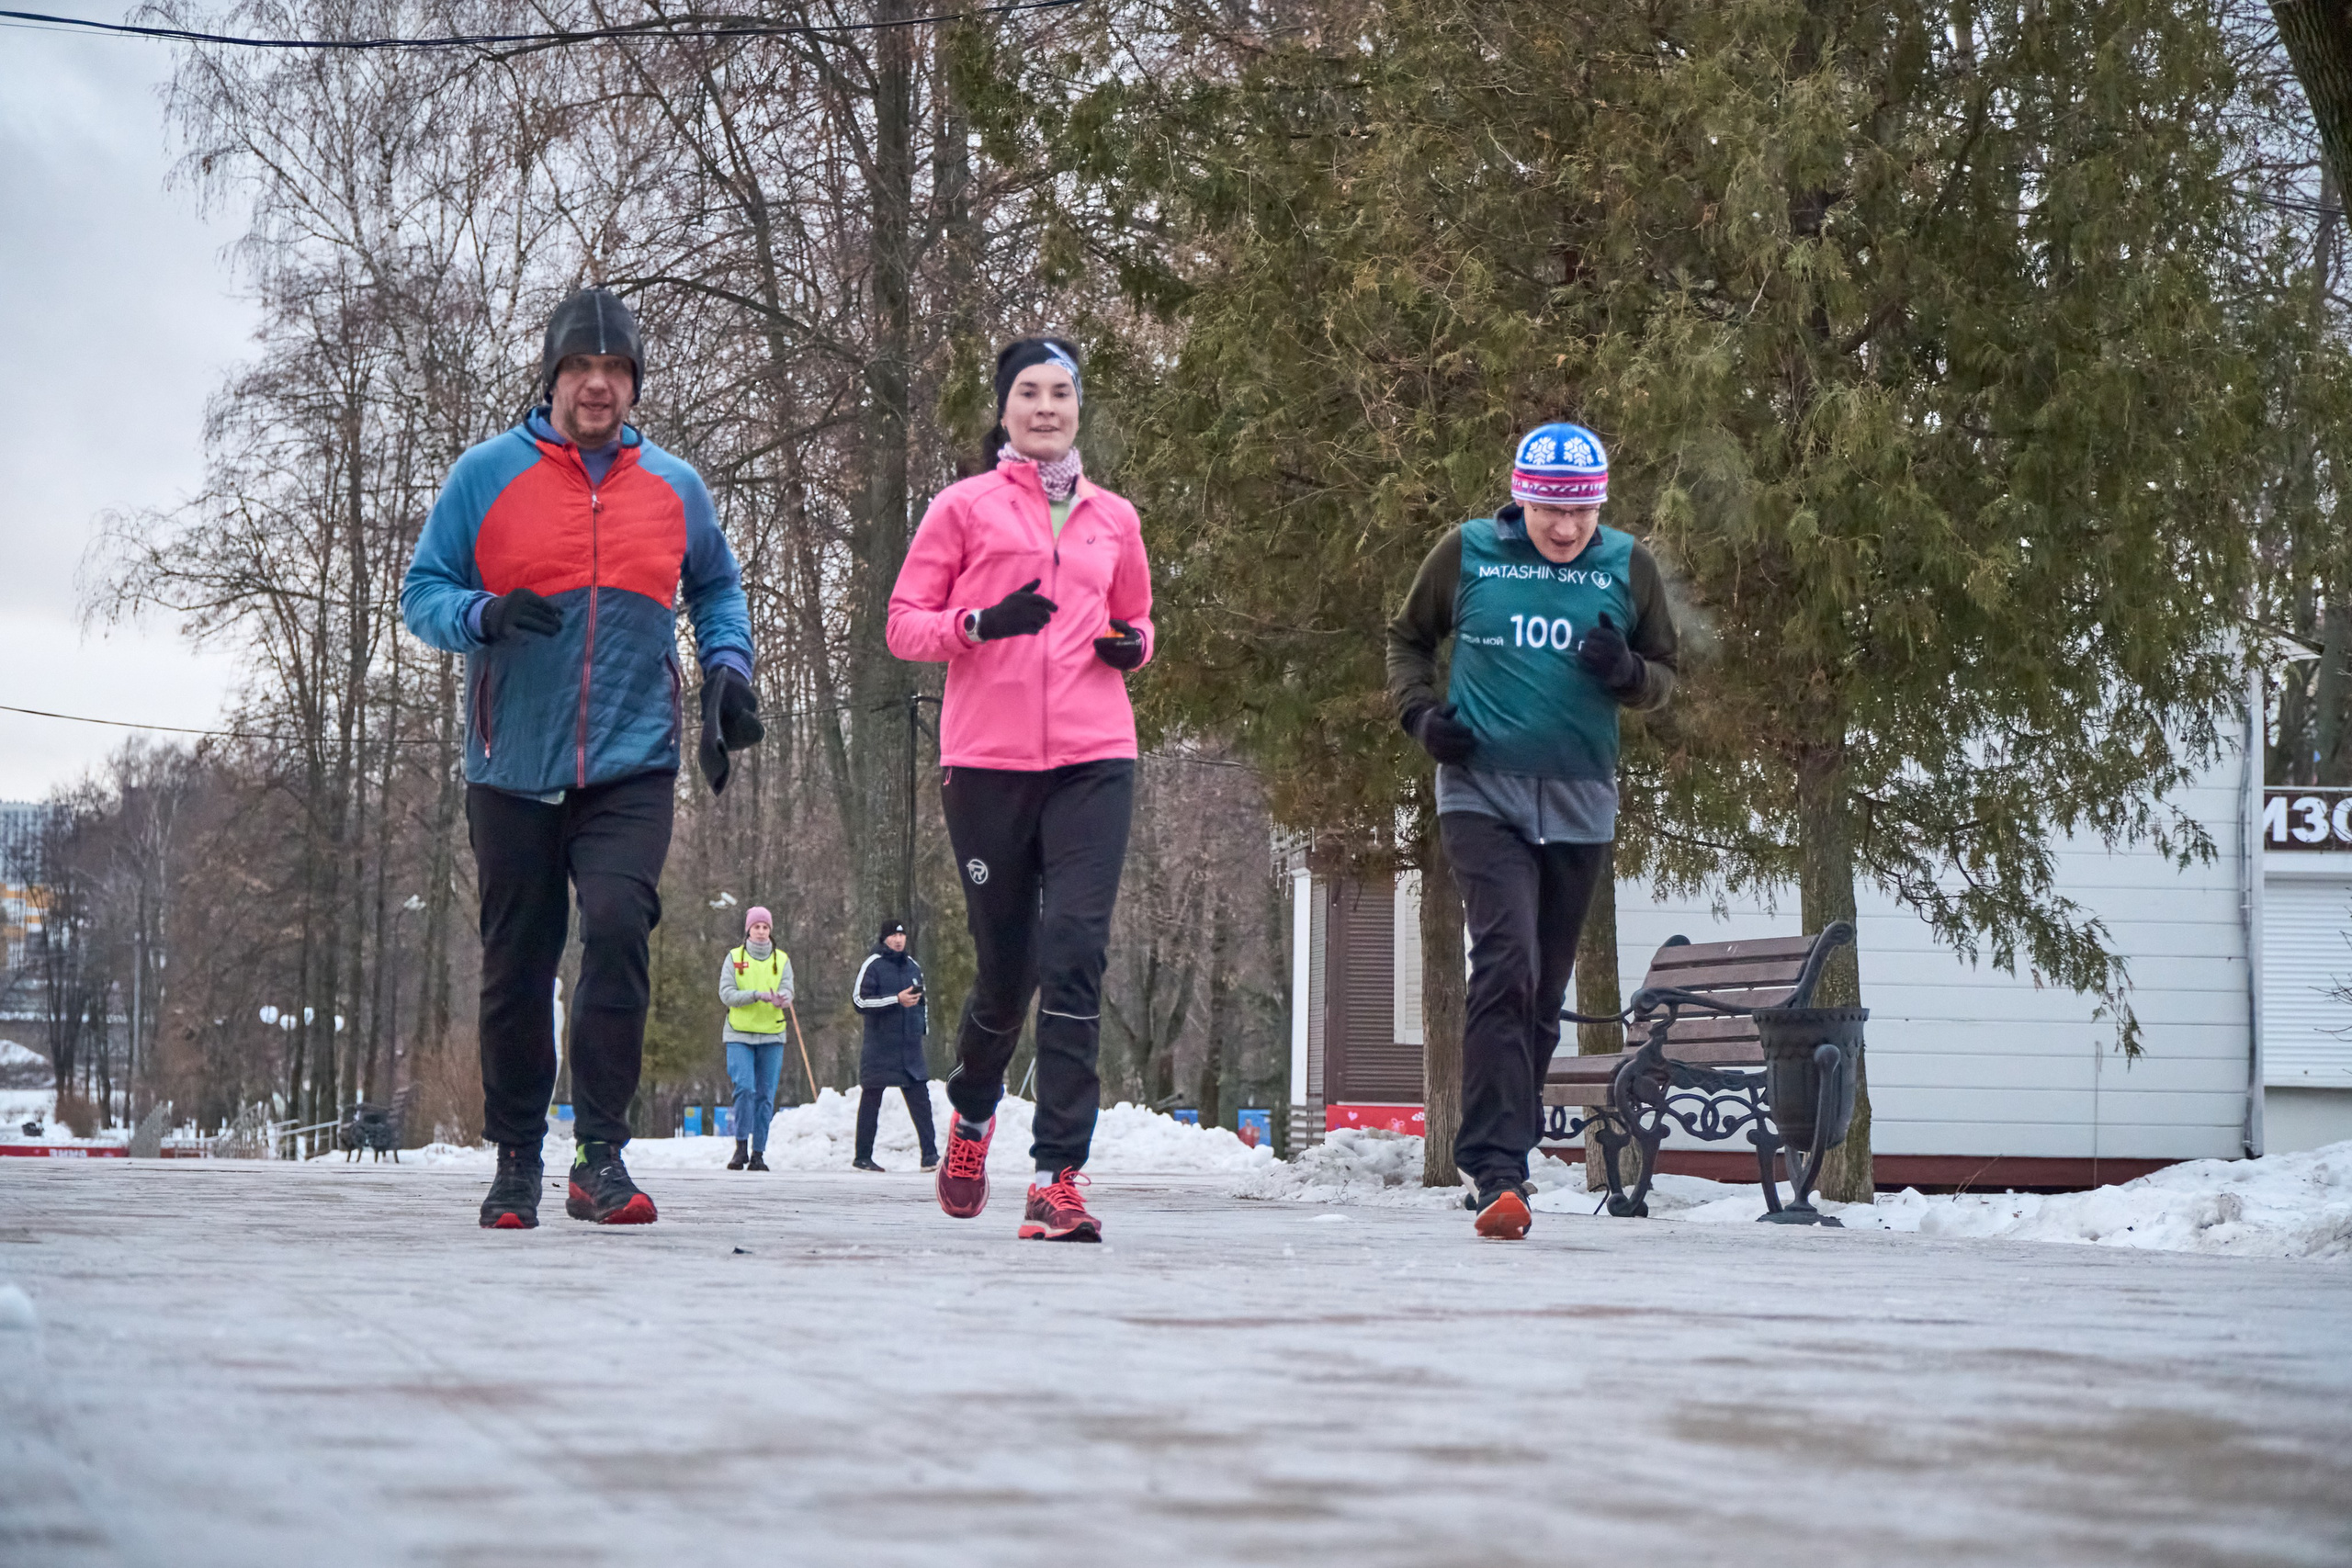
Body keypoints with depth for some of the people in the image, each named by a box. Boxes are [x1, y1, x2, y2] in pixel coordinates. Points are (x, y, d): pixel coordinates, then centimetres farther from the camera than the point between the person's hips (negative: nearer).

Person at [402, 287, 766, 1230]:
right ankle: (516, 1158, 23)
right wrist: (482, 615, -16)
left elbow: (717, 587, 25)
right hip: (513, 770, 0)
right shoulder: (489, 474, 2)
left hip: (631, 767, 0)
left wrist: (726, 668, 8)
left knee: (617, 926, -20)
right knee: (516, 968, 7)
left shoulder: (673, 487, 9)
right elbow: (421, 592, 4)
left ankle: (601, 1155, -15)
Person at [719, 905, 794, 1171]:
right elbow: (726, 993, -5)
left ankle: (758, 1154, 6)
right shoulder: (734, 958, 5)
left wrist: (781, 1000, -25)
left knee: (766, 1095, 1)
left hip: (771, 1035, 2)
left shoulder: (781, 959, 9)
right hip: (740, 1034, -2)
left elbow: (787, 992, -1)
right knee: (745, 1088, -16)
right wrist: (758, 995, -19)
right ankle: (741, 1147, -8)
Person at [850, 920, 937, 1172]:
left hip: (910, 1047, 5)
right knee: (871, 1101, 3)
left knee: (921, 1100, -3)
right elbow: (860, 1000, -14)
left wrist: (922, 1026, 21)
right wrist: (897, 1000, -20)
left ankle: (930, 1156, -5)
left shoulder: (913, 966, 15)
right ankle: (863, 1157, 10)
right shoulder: (872, 965, -4)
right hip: (879, 1047, -5)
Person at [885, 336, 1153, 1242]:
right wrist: (979, 624, -12)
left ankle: (1057, 1178, -15)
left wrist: (1131, 646, 6)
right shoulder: (965, 507, 8)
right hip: (987, 759, -1)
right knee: (1007, 964, 5)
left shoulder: (1113, 519, 17)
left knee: (1074, 952, -13)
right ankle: (973, 1111, 38)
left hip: (1092, 759, 1)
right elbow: (903, 623, 6)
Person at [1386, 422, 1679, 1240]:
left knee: (1543, 991, 11)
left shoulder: (1627, 566, 4)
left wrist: (1628, 674, -11)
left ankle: (1501, 1155, 25)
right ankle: (1498, 1169, -22)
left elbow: (1664, 674, 12)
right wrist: (1420, 711, -3)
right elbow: (1408, 638, 15)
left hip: (1580, 804, 3)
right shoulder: (1466, 553, 0)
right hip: (1483, 794, -3)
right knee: (1506, 963, -19)